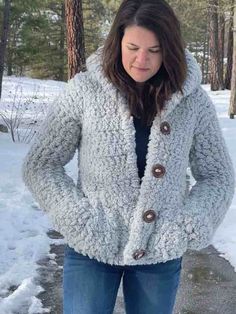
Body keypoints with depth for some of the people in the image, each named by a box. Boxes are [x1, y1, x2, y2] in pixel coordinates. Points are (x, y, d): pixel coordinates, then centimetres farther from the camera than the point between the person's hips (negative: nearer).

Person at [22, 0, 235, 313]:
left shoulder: (192, 100, -6)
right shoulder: (84, 90, -10)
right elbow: (39, 166, -4)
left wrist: (187, 227, -10)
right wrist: (80, 221, -14)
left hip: (161, 253, 2)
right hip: (91, 249, -1)